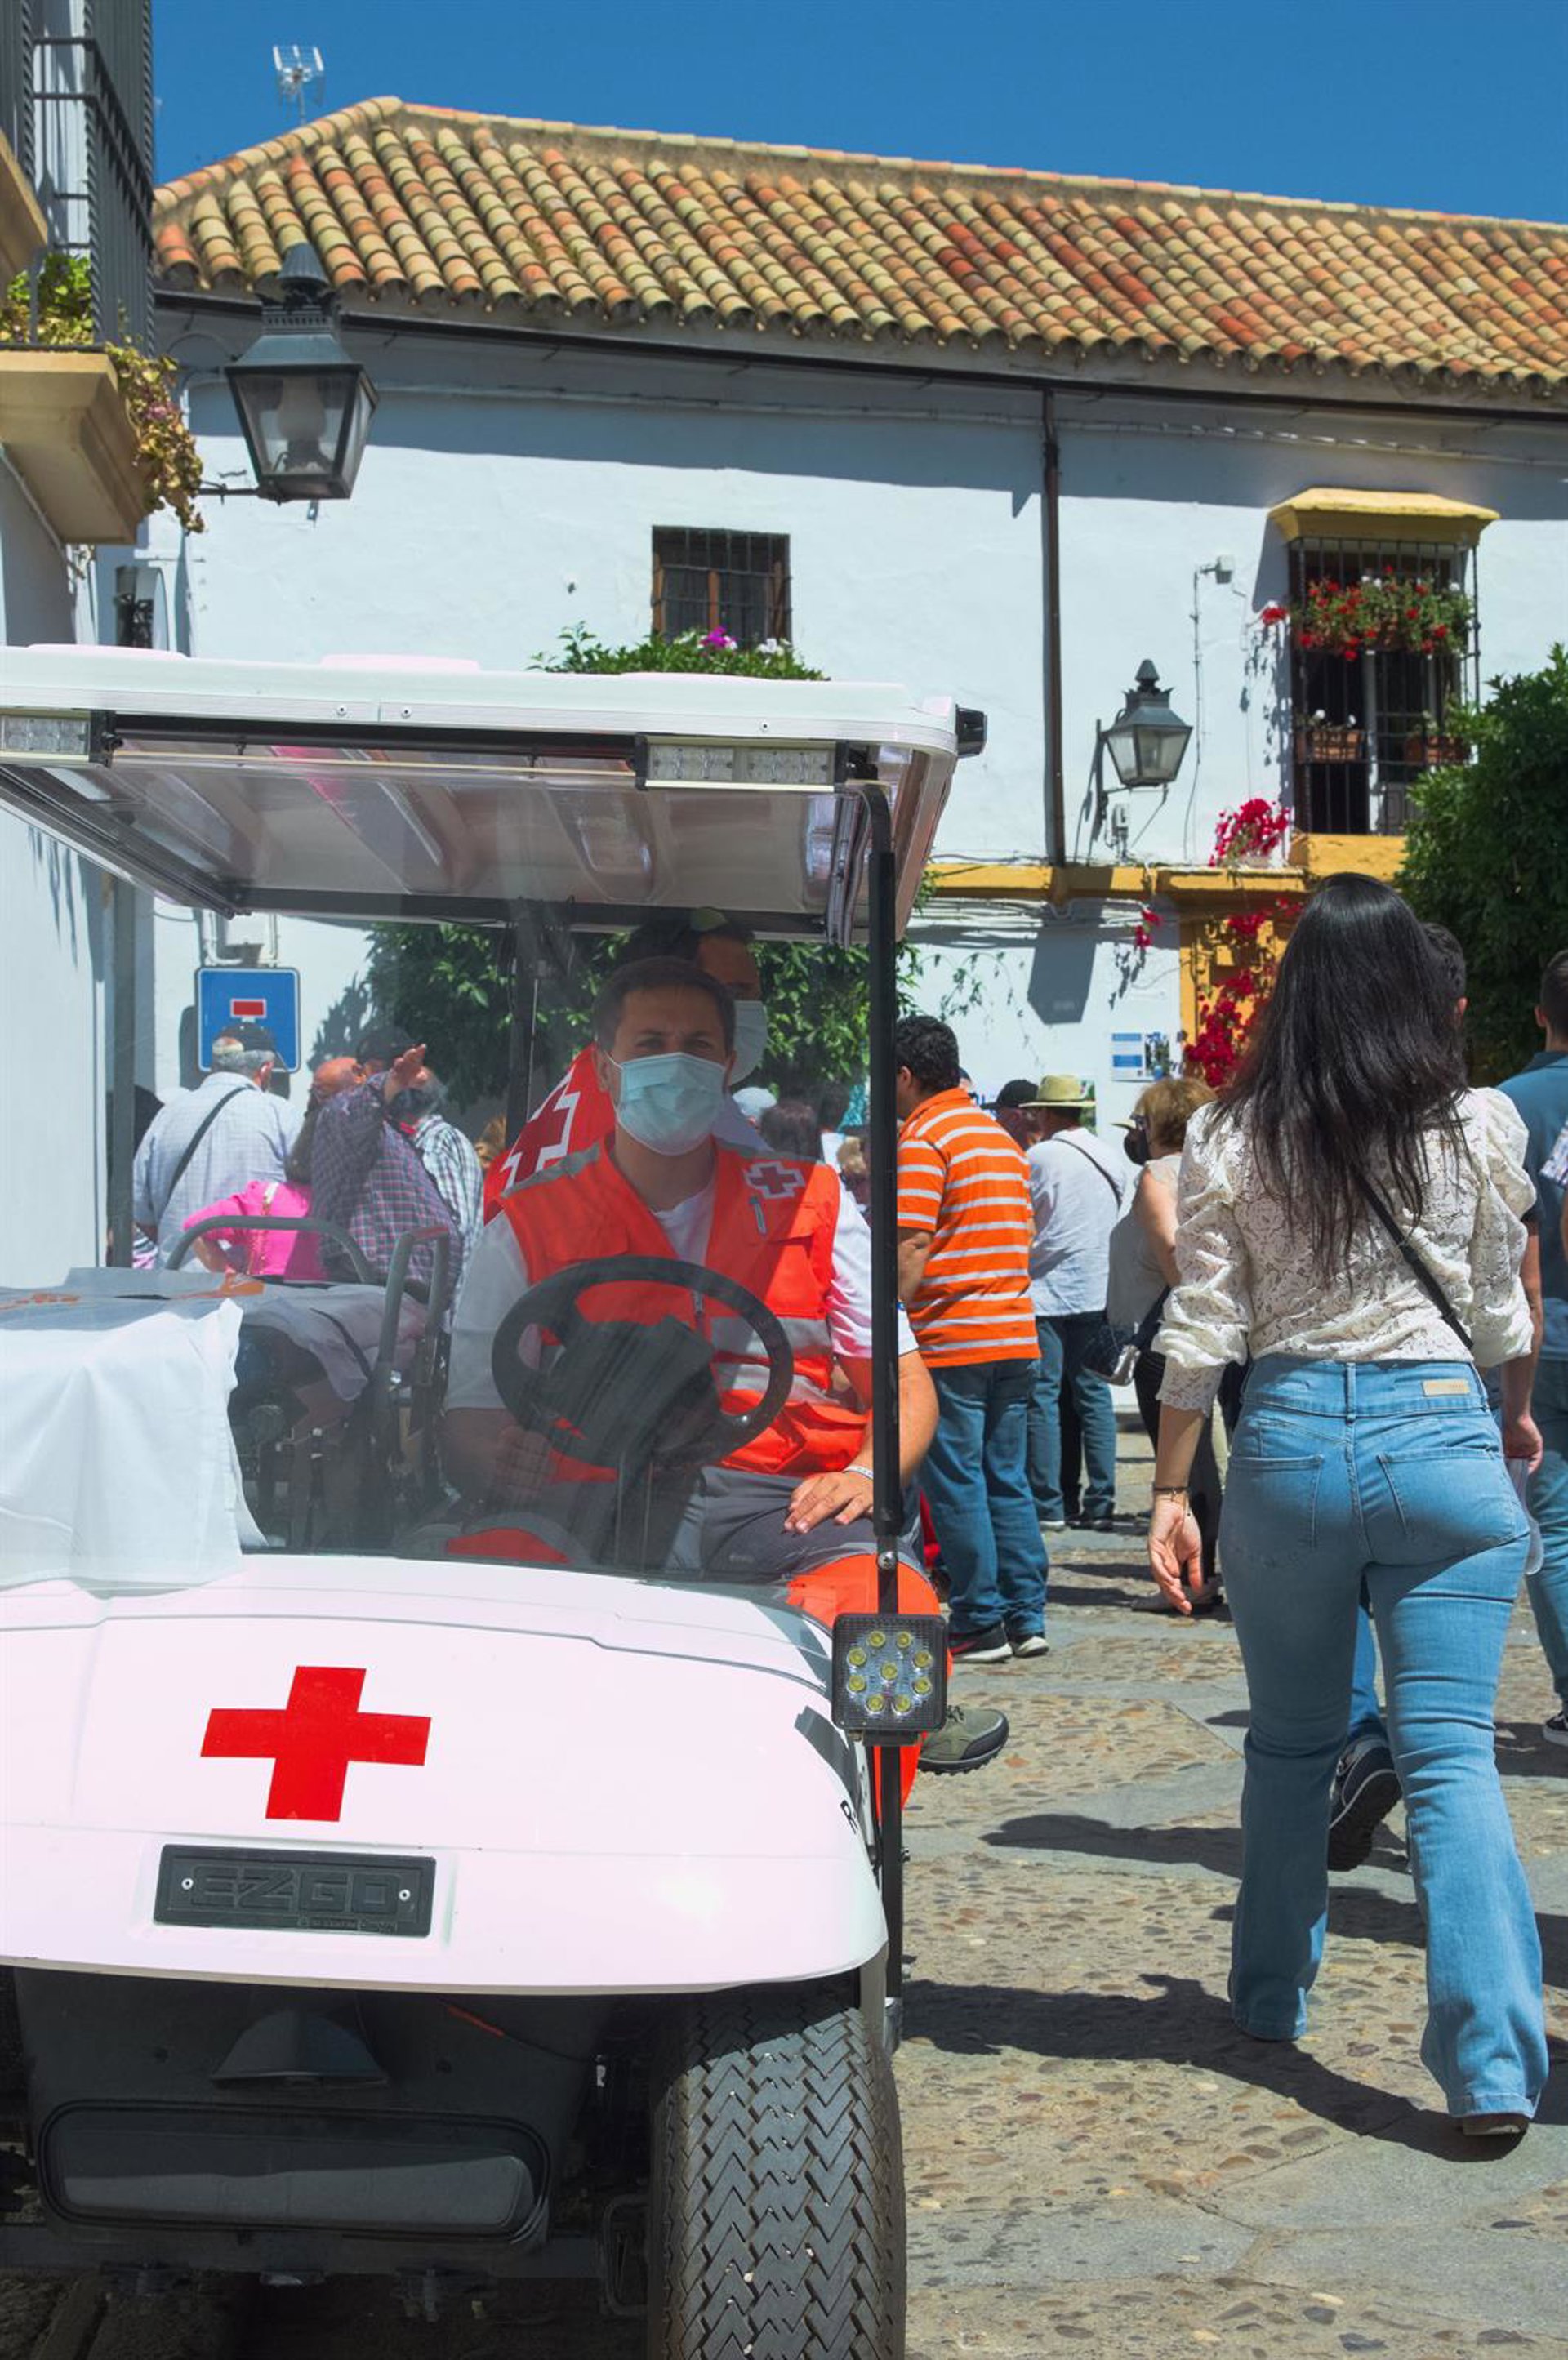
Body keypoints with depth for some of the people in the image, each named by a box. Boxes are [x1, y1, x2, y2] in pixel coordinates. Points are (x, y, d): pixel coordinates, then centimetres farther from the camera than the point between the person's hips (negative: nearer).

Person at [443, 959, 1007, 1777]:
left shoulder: (809, 1205, 19)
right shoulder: (526, 1227, 15)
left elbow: (904, 1383, 17)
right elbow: (469, 1419, 11)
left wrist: (866, 1474, -6)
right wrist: (499, 1464, -15)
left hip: (775, 1497, 0)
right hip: (594, 1503, 0)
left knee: (891, 1608, -34)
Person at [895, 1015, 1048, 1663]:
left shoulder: (923, 1139, -9)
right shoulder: (1000, 1137, 17)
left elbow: (910, 1253, -16)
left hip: (949, 1341, -8)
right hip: (1015, 1335, 8)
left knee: (956, 1482, -1)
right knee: (1006, 1478, 12)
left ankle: (980, 1624, 2)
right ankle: (1025, 1618, 13)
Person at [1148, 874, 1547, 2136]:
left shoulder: (1232, 1140, -1)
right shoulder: (1480, 1126, -2)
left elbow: (1201, 1332, -1)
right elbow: (1502, 1311, 8)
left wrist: (1170, 1489, 6)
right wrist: (1518, 1416, 26)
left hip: (1288, 1440, 1)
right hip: (1441, 1436, -1)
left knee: (1290, 1745, 18)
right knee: (1452, 1755, -1)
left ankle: (1273, 1999, 31)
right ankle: (1492, 2063, -10)